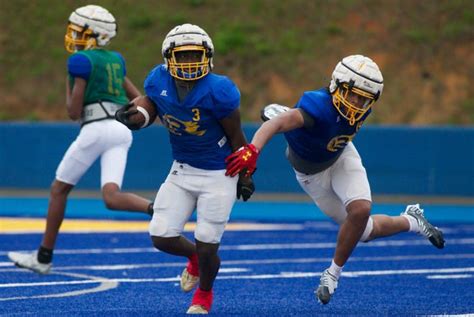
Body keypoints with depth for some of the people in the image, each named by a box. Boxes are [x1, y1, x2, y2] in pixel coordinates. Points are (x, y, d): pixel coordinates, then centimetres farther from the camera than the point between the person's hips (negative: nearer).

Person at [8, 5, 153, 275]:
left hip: (97, 129, -7)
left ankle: (44, 257, 16)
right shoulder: (115, 59, 19)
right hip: (122, 132, 7)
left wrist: (69, 88, 11)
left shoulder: (81, 60, -5)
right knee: (112, 198, -6)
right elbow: (137, 99, 24)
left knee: (59, 190, 9)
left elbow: (74, 112, -5)